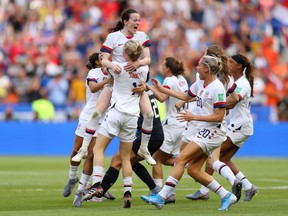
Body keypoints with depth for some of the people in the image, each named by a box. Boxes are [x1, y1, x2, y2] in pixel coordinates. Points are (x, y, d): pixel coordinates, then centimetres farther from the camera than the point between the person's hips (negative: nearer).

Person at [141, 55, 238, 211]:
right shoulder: (200, 83, 10)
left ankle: (160, 197, -14)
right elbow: (186, 96, 28)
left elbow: (219, 116, -18)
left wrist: (194, 117, -19)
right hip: (204, 131, 9)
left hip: (213, 132, -9)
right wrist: (161, 89, 28)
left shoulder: (217, 88, -17)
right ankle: (226, 196, 10)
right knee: (193, 170, 4)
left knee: (181, 159, -14)